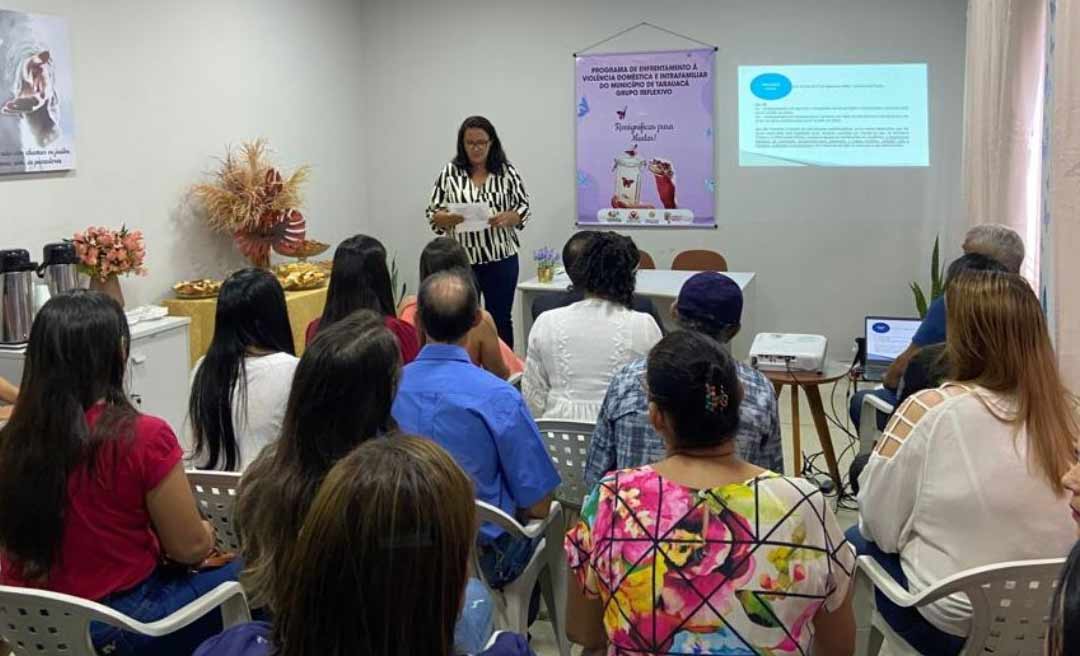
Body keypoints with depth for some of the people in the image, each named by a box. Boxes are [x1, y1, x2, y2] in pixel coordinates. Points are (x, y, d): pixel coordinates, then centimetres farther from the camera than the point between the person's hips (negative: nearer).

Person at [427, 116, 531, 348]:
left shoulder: (507, 171, 0)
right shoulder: (450, 172, 0)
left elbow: (524, 208, 2)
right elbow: (432, 214, 1)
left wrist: (507, 218, -19)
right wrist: (448, 218, -21)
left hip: (501, 260, 0)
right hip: (462, 261, 0)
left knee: (500, 320, 8)